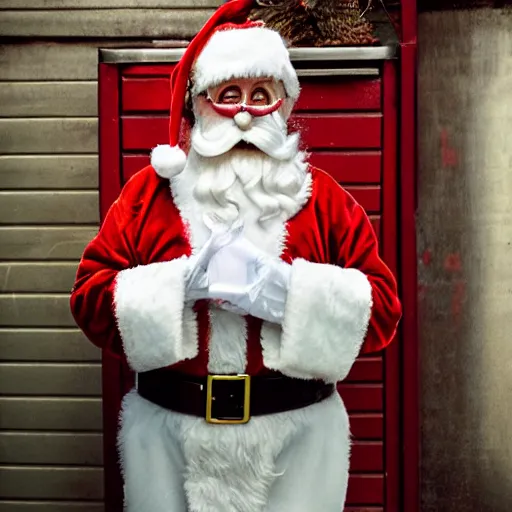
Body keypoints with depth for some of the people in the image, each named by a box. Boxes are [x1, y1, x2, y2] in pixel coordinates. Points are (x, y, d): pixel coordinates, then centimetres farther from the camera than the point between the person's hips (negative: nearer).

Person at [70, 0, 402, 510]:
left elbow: (382, 307, -4)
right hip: (167, 429, 1)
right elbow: (90, 297, -2)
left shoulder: (323, 198, 1)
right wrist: (183, 283, -17)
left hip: (298, 432, 0)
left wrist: (284, 289, -19)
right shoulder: (148, 192, 2)